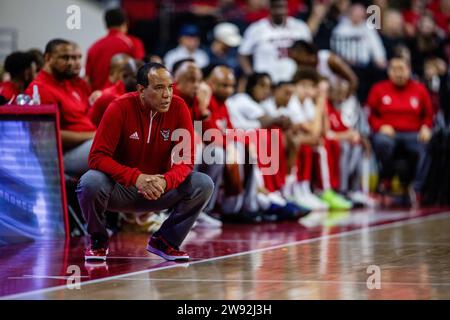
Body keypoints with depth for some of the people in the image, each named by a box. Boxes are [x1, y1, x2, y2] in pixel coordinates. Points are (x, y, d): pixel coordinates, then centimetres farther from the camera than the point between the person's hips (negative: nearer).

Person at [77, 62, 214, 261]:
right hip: (121, 189, -3)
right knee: (91, 183, -34)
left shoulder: (178, 108, -11)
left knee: (204, 184, -19)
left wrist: (166, 181, -33)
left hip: (160, 190, 3)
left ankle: (164, 241, 3)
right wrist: (136, 178, -36)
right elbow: (98, 157, -21)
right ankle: (98, 241, -2)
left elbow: (185, 160, -10)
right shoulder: (120, 108, -18)